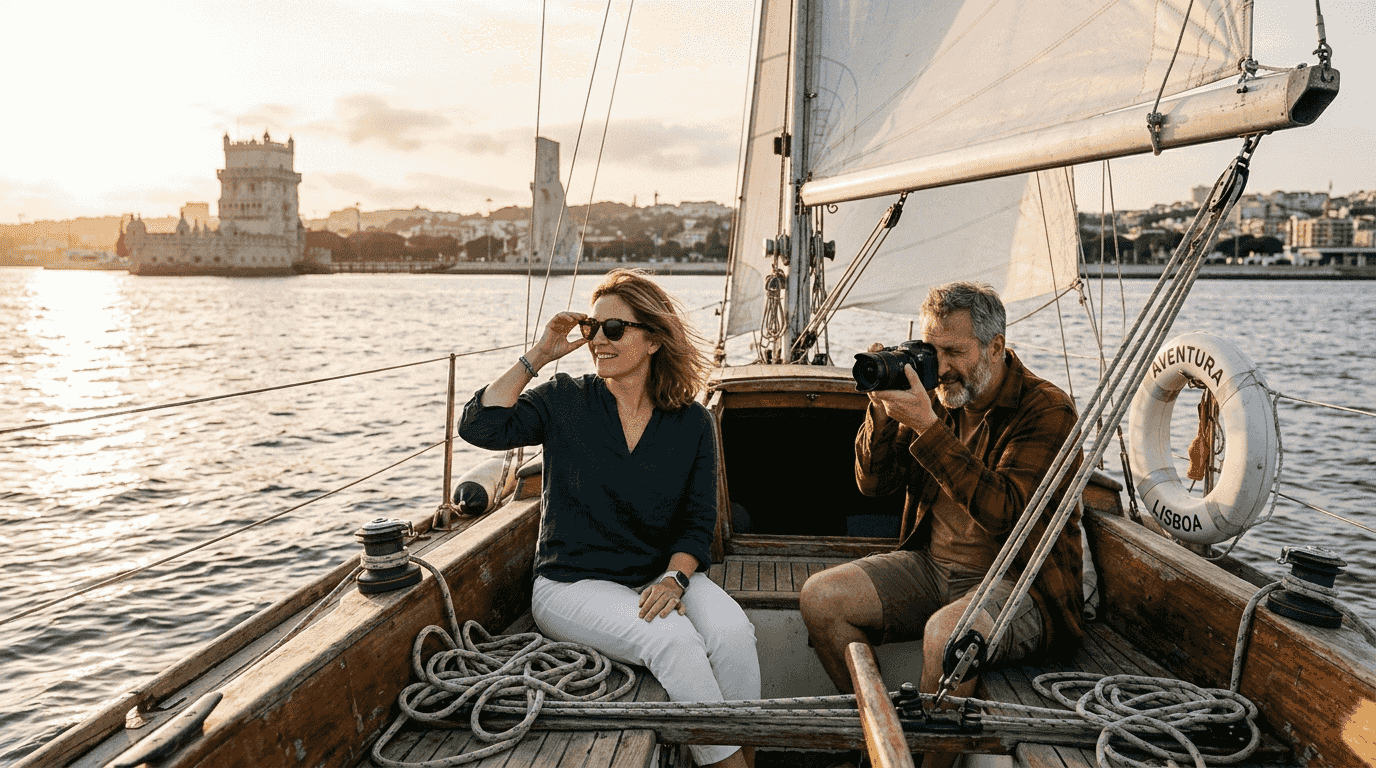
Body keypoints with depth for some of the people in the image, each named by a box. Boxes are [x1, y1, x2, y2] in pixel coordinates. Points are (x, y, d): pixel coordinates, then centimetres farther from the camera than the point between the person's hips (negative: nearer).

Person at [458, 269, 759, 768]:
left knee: (732, 632, -27)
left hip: (660, 577, 3)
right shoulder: (565, 401, 1)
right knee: (674, 639, -28)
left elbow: (698, 522, 4)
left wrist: (674, 577, -14)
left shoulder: (692, 423, 3)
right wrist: (537, 357, -10)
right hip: (573, 583, -2)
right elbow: (479, 426, -14)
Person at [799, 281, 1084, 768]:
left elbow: (1003, 512, -26)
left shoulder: (1047, 410, -12)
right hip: (931, 566, 7)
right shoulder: (938, 398, 6)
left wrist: (927, 428, -30)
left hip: (1019, 583, -6)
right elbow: (874, 484, 6)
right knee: (820, 597, -9)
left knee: (945, 632, -37)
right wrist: (883, 410, -10)